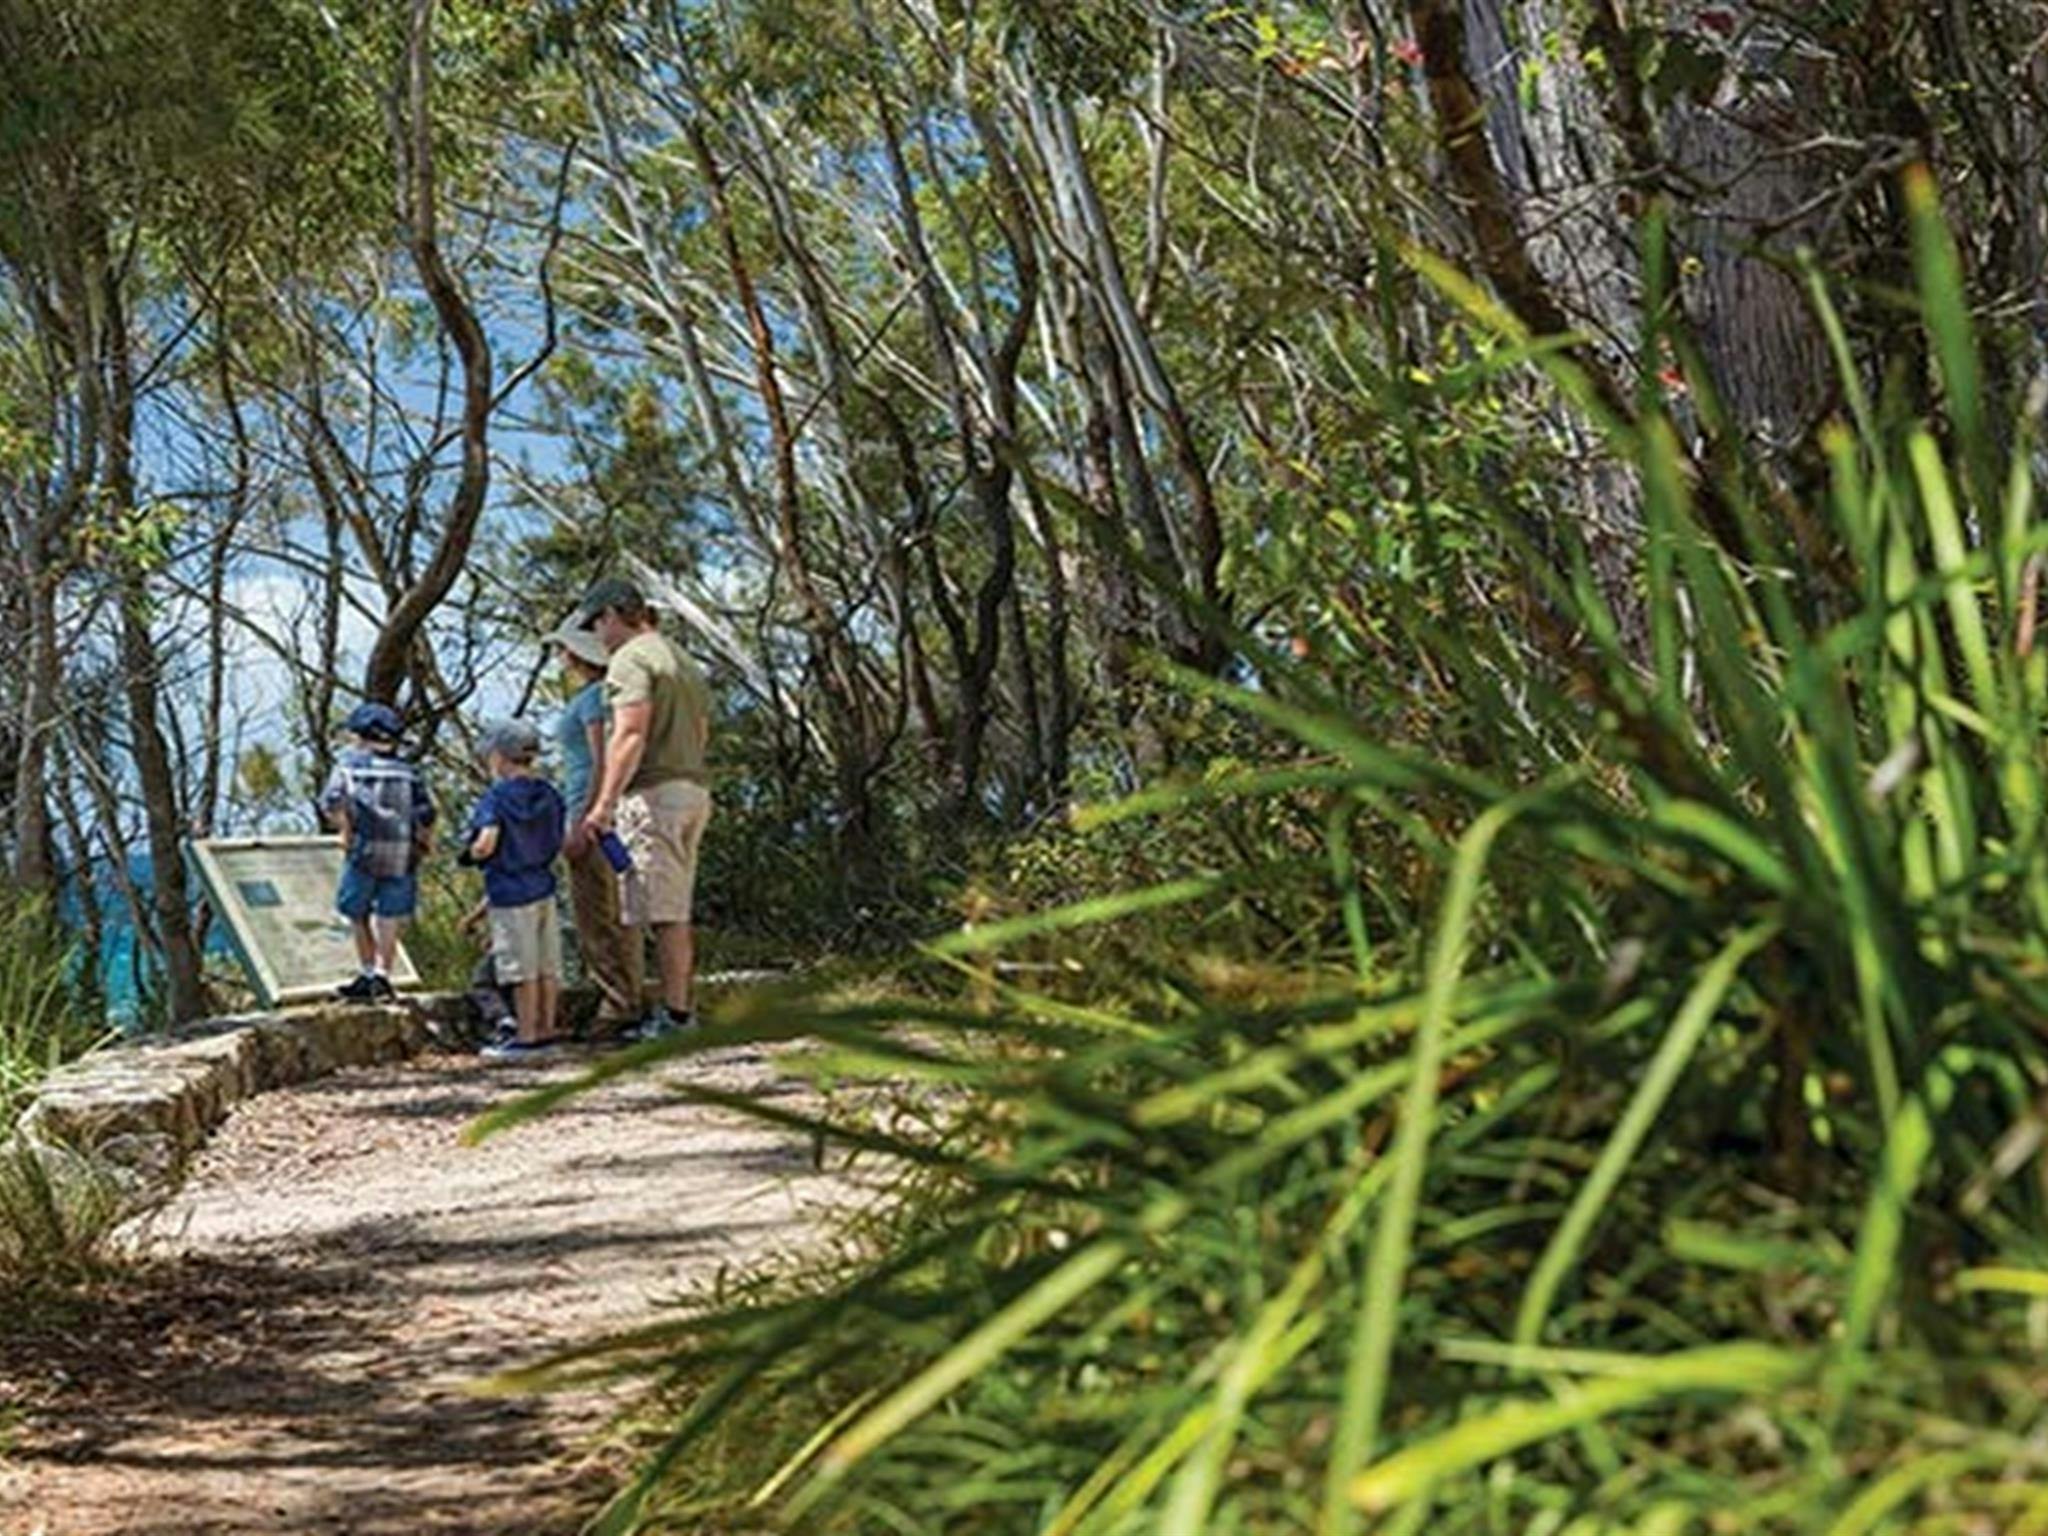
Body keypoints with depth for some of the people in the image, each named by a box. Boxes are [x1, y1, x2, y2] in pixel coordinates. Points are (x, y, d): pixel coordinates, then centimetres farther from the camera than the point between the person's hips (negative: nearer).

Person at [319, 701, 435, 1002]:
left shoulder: (350, 762, 4)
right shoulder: (408, 771, 12)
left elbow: (331, 802, -11)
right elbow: (426, 814, 2)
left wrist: (345, 831, 0)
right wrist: (421, 844, 14)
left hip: (365, 852, -2)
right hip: (402, 856, 2)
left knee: (357, 915, 15)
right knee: (390, 918, 7)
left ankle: (368, 973, 19)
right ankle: (382, 974, -4)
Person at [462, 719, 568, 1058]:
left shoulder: (497, 796, -14)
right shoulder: (547, 794, 5)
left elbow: (486, 845, -22)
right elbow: (556, 843, 10)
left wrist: (470, 853, -2)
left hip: (511, 893, -7)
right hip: (543, 886, 7)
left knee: (522, 969, 0)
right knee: (547, 966, 11)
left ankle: (527, 1036, 6)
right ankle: (546, 1029, 19)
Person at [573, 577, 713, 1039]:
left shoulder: (630, 659, -9)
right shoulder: (682, 659, 21)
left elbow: (630, 735, -19)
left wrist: (604, 802, -19)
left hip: (653, 792, -9)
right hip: (693, 787, 9)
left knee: (663, 913, -8)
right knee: (678, 909, 13)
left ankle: (673, 1013, -7)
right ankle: (681, 1004, 16)